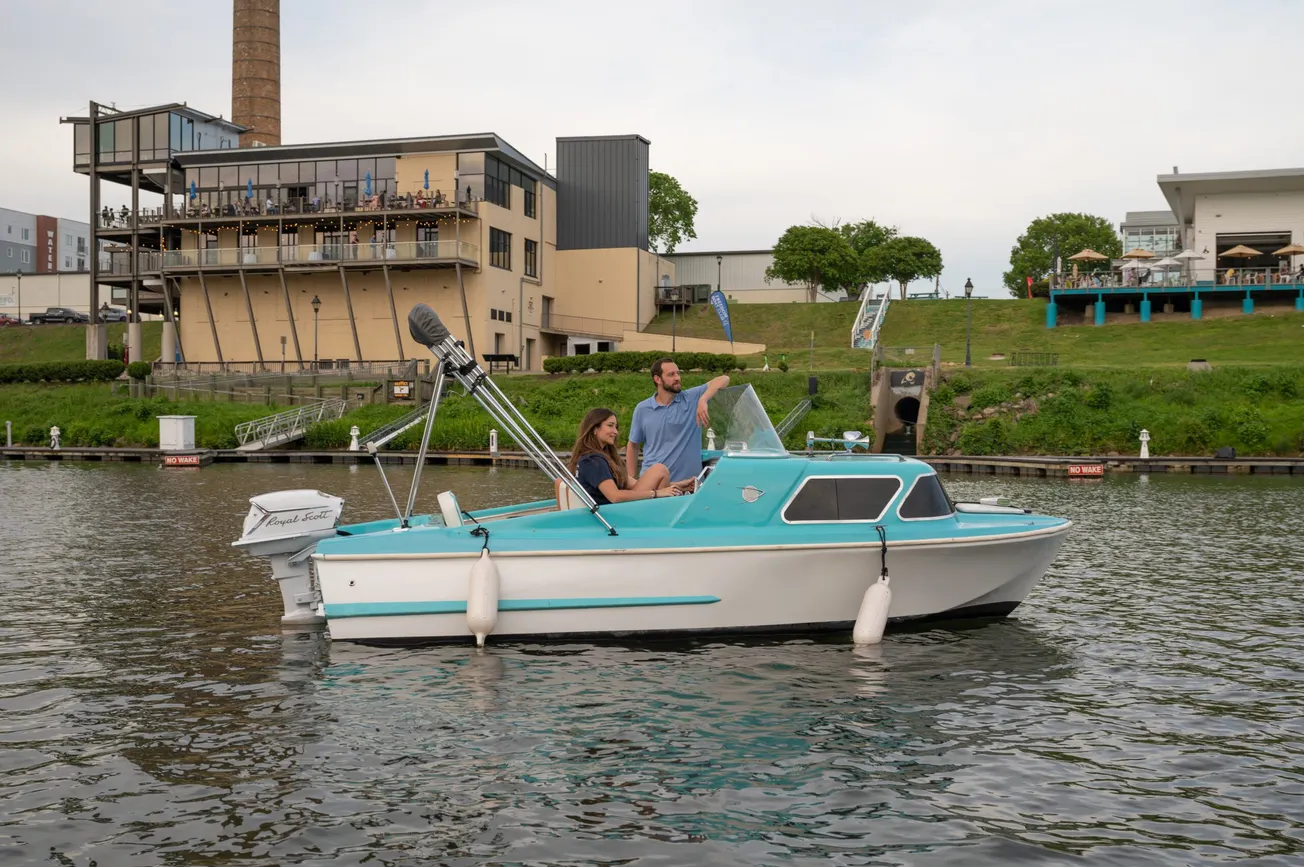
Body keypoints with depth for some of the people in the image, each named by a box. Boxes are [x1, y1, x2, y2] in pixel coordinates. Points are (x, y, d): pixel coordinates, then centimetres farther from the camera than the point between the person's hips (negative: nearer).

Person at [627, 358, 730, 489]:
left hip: (687, 482, 0)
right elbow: (633, 446, 11)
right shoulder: (642, 409, 2)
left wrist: (703, 400, -27)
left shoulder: (692, 398, -2)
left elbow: (724, 380, -11)